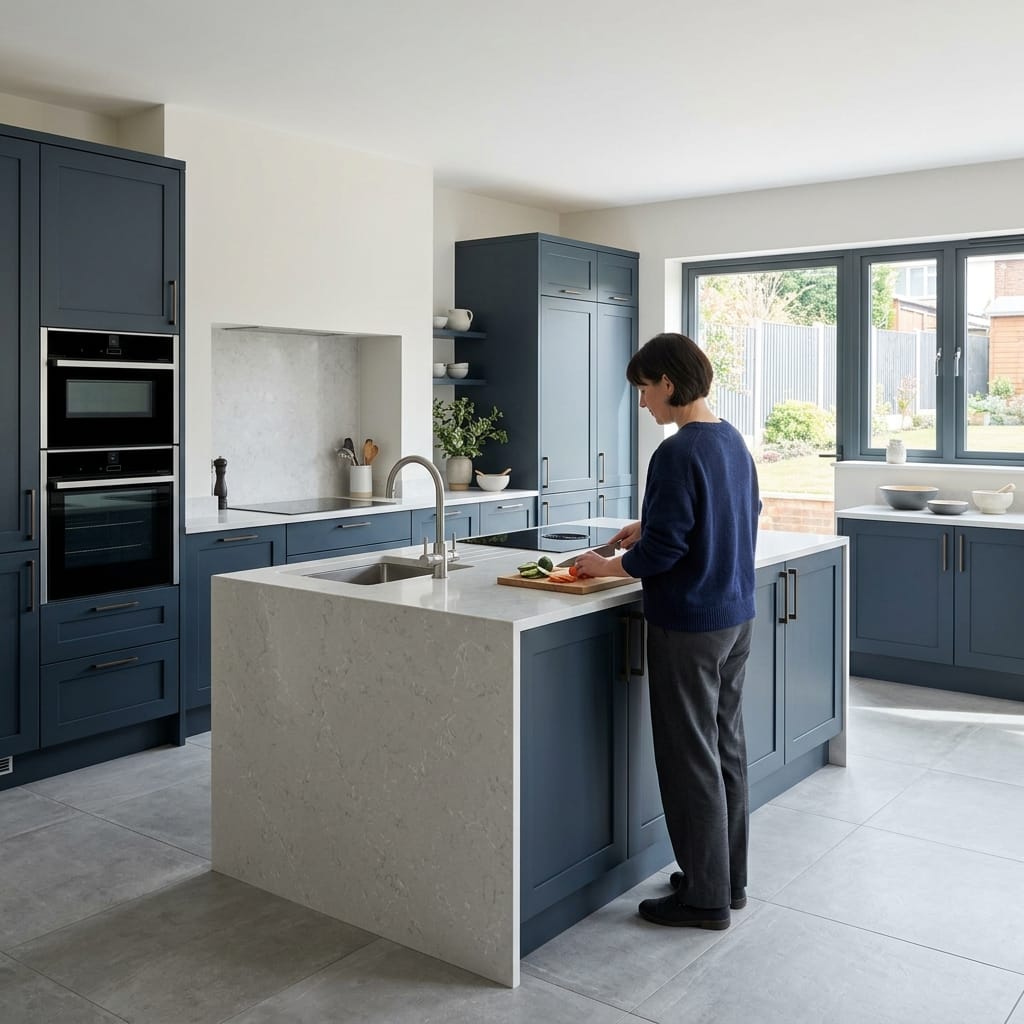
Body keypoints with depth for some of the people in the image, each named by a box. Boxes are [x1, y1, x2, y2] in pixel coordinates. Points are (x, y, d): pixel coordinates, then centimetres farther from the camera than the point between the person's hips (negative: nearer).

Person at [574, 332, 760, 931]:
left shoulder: (678, 453, -20)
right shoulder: (733, 441, 7)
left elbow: (664, 549, -21)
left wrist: (610, 566, -3)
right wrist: (651, 530, 15)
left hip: (689, 623, -9)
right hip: (737, 614, 9)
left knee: (691, 758, 3)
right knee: (728, 747, 17)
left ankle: (705, 897, 16)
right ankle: (730, 879, 31)